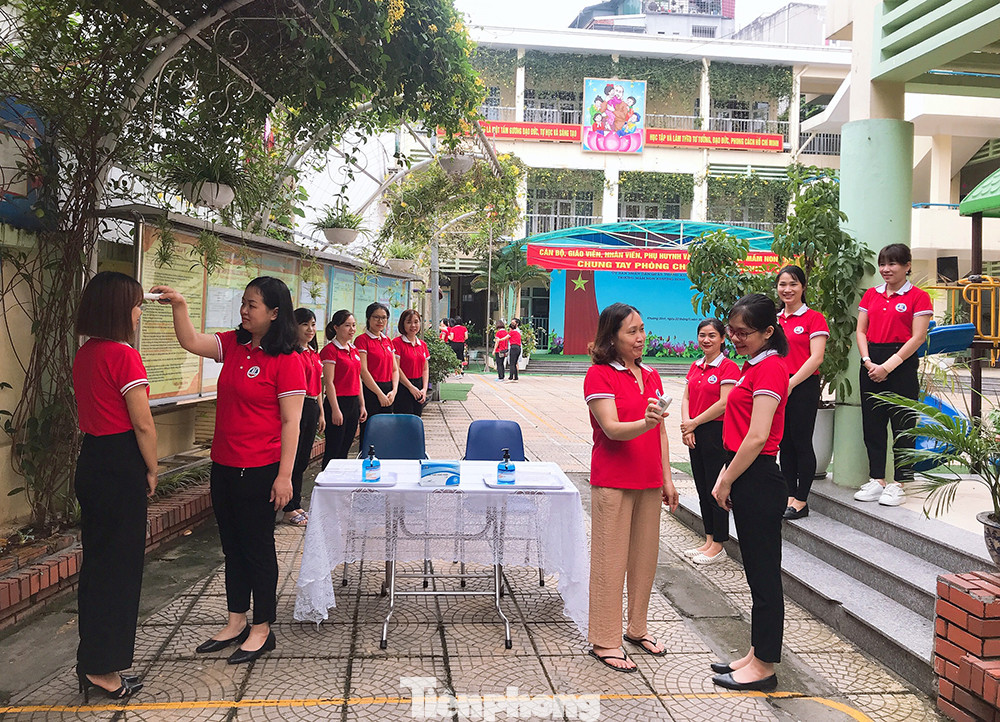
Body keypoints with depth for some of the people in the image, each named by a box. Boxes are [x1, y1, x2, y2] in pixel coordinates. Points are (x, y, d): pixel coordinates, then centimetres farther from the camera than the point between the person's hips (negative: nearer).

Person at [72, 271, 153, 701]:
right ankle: (103, 669, 11)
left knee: (97, 560, 16)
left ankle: (91, 660, 27)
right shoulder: (123, 356, -17)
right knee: (120, 564, 2)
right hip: (121, 468, -9)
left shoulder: (85, 354, 9)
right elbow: (143, 426, -16)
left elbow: (90, 412, 13)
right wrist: (152, 470, -4)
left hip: (91, 462, 9)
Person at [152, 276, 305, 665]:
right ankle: (236, 622, 31)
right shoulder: (234, 345, 7)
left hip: (260, 470, -8)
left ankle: (262, 630, 20)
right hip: (224, 467, 8)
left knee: (257, 547, 5)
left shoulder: (286, 361, -15)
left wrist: (284, 476, -18)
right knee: (232, 546, 17)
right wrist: (179, 305, -7)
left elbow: (291, 422, -16)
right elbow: (191, 342, 8)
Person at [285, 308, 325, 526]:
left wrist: (320, 413, 19)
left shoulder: (314, 354, 15)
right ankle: (289, 511, 7)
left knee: (303, 461, 14)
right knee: (293, 460, -2)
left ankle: (296, 506, 23)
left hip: (312, 408, 8)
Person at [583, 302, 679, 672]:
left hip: (649, 481, 7)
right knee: (610, 560, -1)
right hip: (613, 481, -7)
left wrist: (667, 478, 12)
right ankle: (604, 641, 9)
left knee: (645, 556, 13)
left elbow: (661, 433, 16)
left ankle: (637, 628, 28)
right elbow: (612, 429, -18)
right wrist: (645, 423, -36)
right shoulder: (599, 375, -9)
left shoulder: (650, 376, 13)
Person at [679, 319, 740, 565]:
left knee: (715, 489, 0)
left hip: (717, 433, -8)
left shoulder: (728, 367, -10)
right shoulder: (695, 367, 12)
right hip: (695, 435, 8)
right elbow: (686, 399, 10)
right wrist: (686, 426, -6)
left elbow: (723, 404, -17)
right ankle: (709, 541, 24)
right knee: (702, 489, 13)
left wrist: (693, 423, -11)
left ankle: (718, 546, 10)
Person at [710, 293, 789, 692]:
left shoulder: (769, 368, -15)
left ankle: (764, 668, 11)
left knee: (764, 576, 0)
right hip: (748, 480, 10)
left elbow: (757, 438, -21)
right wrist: (726, 475, 15)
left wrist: (726, 482, -13)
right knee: (757, 572, 16)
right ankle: (756, 655, 27)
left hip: (758, 480, -10)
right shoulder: (753, 366, 15)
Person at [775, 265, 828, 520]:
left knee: (802, 443, -1)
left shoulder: (814, 318, -4)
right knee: (785, 443, 10)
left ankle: (801, 501, 7)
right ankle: (790, 496, 18)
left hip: (803, 387, -6)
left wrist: (791, 383, -16)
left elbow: (816, 358, -11)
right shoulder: (774, 320, 13)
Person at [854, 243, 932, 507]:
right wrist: (868, 362, -6)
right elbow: (861, 331, 10)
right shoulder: (871, 295, 12)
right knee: (872, 423, 7)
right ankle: (876, 480, 17)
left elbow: (918, 337, -9)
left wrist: (888, 366, -14)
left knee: (902, 424, 0)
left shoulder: (918, 297, -3)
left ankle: (898, 484, 8)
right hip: (871, 364, 5)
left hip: (902, 364, -5)